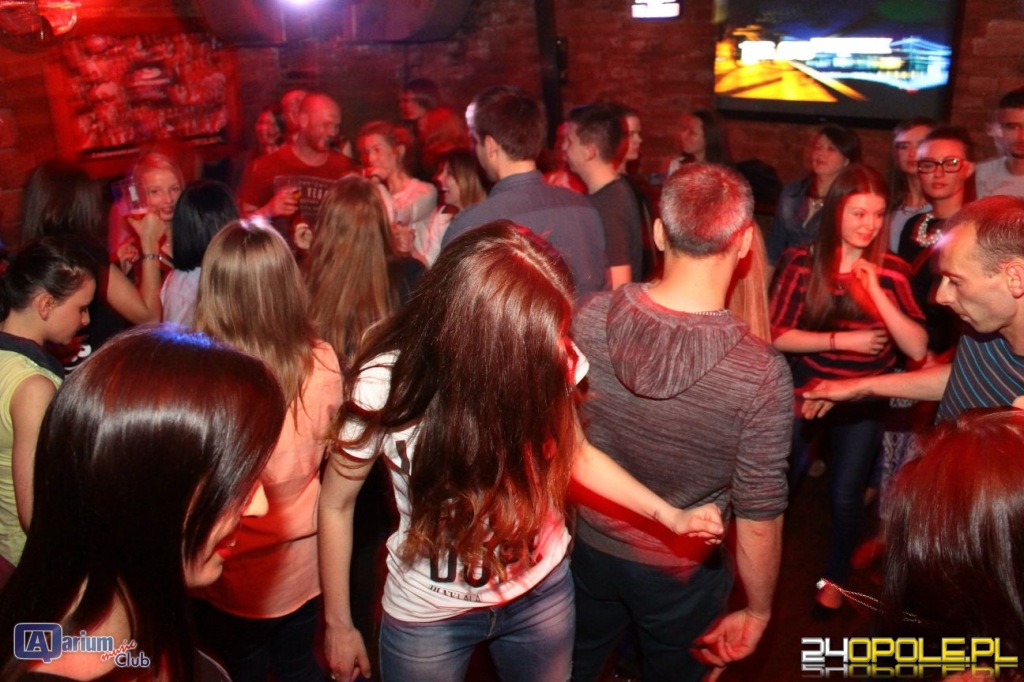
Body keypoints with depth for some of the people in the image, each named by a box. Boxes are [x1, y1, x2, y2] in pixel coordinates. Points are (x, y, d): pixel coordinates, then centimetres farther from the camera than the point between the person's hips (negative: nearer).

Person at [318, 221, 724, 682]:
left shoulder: (547, 360, -21)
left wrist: (670, 515, -11)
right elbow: (336, 503, -11)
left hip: (542, 589, 3)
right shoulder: (386, 386, -28)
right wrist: (338, 625, -3)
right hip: (428, 615, -2)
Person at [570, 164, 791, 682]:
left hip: (588, 547, 2)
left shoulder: (591, 317, -21)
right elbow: (758, 517, -21)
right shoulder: (761, 373, -29)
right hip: (679, 573, -2)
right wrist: (757, 612, -3)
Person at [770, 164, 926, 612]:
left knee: (845, 494, 5)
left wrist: (876, 292, -25)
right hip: (806, 388, 0)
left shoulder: (892, 270, -10)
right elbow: (778, 335, -13)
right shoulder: (802, 262, -11)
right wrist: (843, 340, -18)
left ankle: (835, 577, 33)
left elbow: (918, 349, -18)